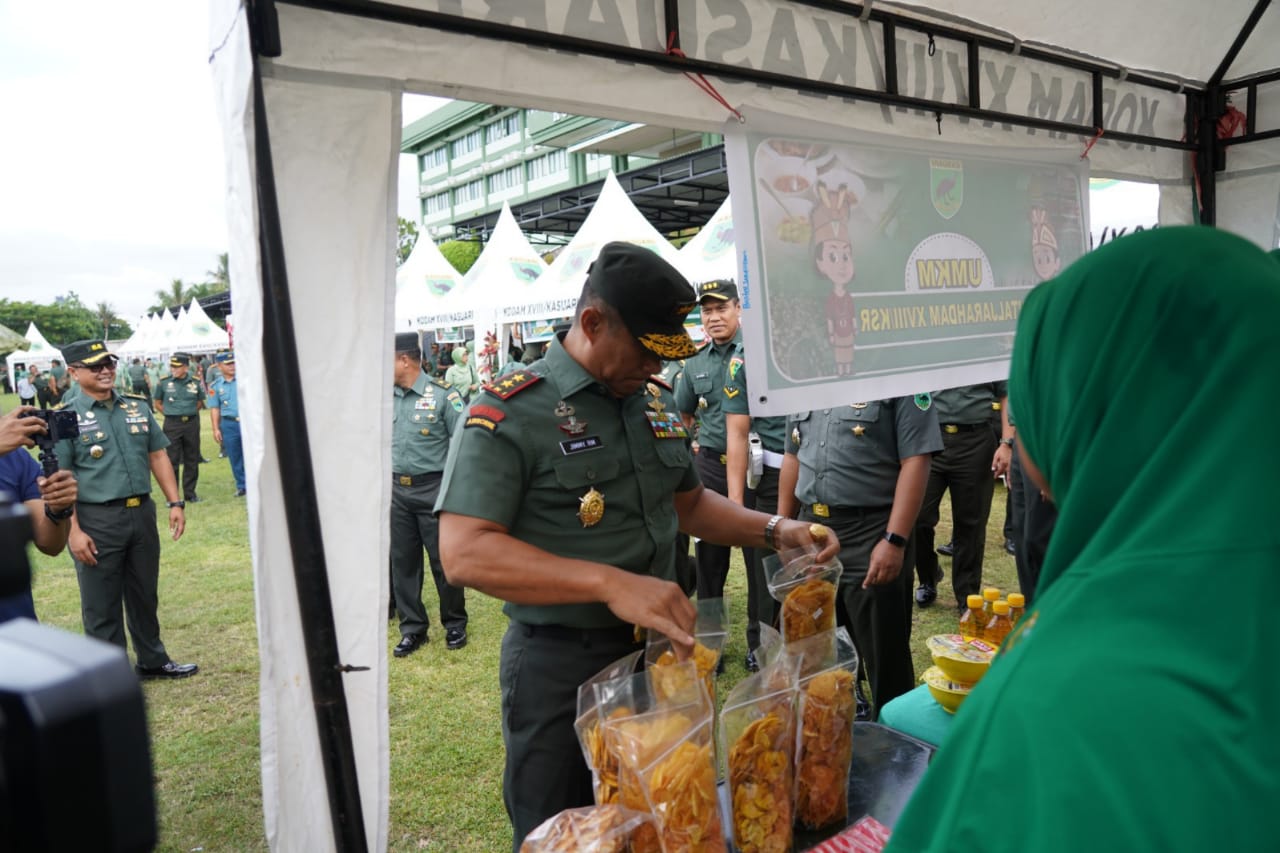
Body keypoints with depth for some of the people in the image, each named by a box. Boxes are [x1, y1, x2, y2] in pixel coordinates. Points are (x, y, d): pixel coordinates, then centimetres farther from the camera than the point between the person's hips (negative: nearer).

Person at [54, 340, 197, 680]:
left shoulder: (138, 407, 8)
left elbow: (157, 456, 12)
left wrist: (175, 502, 5)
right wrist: (74, 531, -16)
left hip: (142, 513, 5)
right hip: (96, 521, -5)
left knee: (145, 594, 17)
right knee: (101, 604, 6)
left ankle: (153, 661, 32)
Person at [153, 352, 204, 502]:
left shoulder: (195, 382, 2)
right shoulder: (163, 382, -3)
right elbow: (158, 404, 8)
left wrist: (189, 413, 5)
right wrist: (171, 413, 0)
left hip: (192, 423, 2)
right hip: (172, 424, -2)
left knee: (192, 460, 8)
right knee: (173, 461, 1)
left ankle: (190, 493, 18)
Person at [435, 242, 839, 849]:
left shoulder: (656, 403, 6)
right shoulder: (509, 413, -17)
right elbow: (465, 553, -27)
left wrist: (775, 531, 2)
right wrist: (610, 582, -36)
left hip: (658, 652, 6)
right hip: (560, 667, -6)